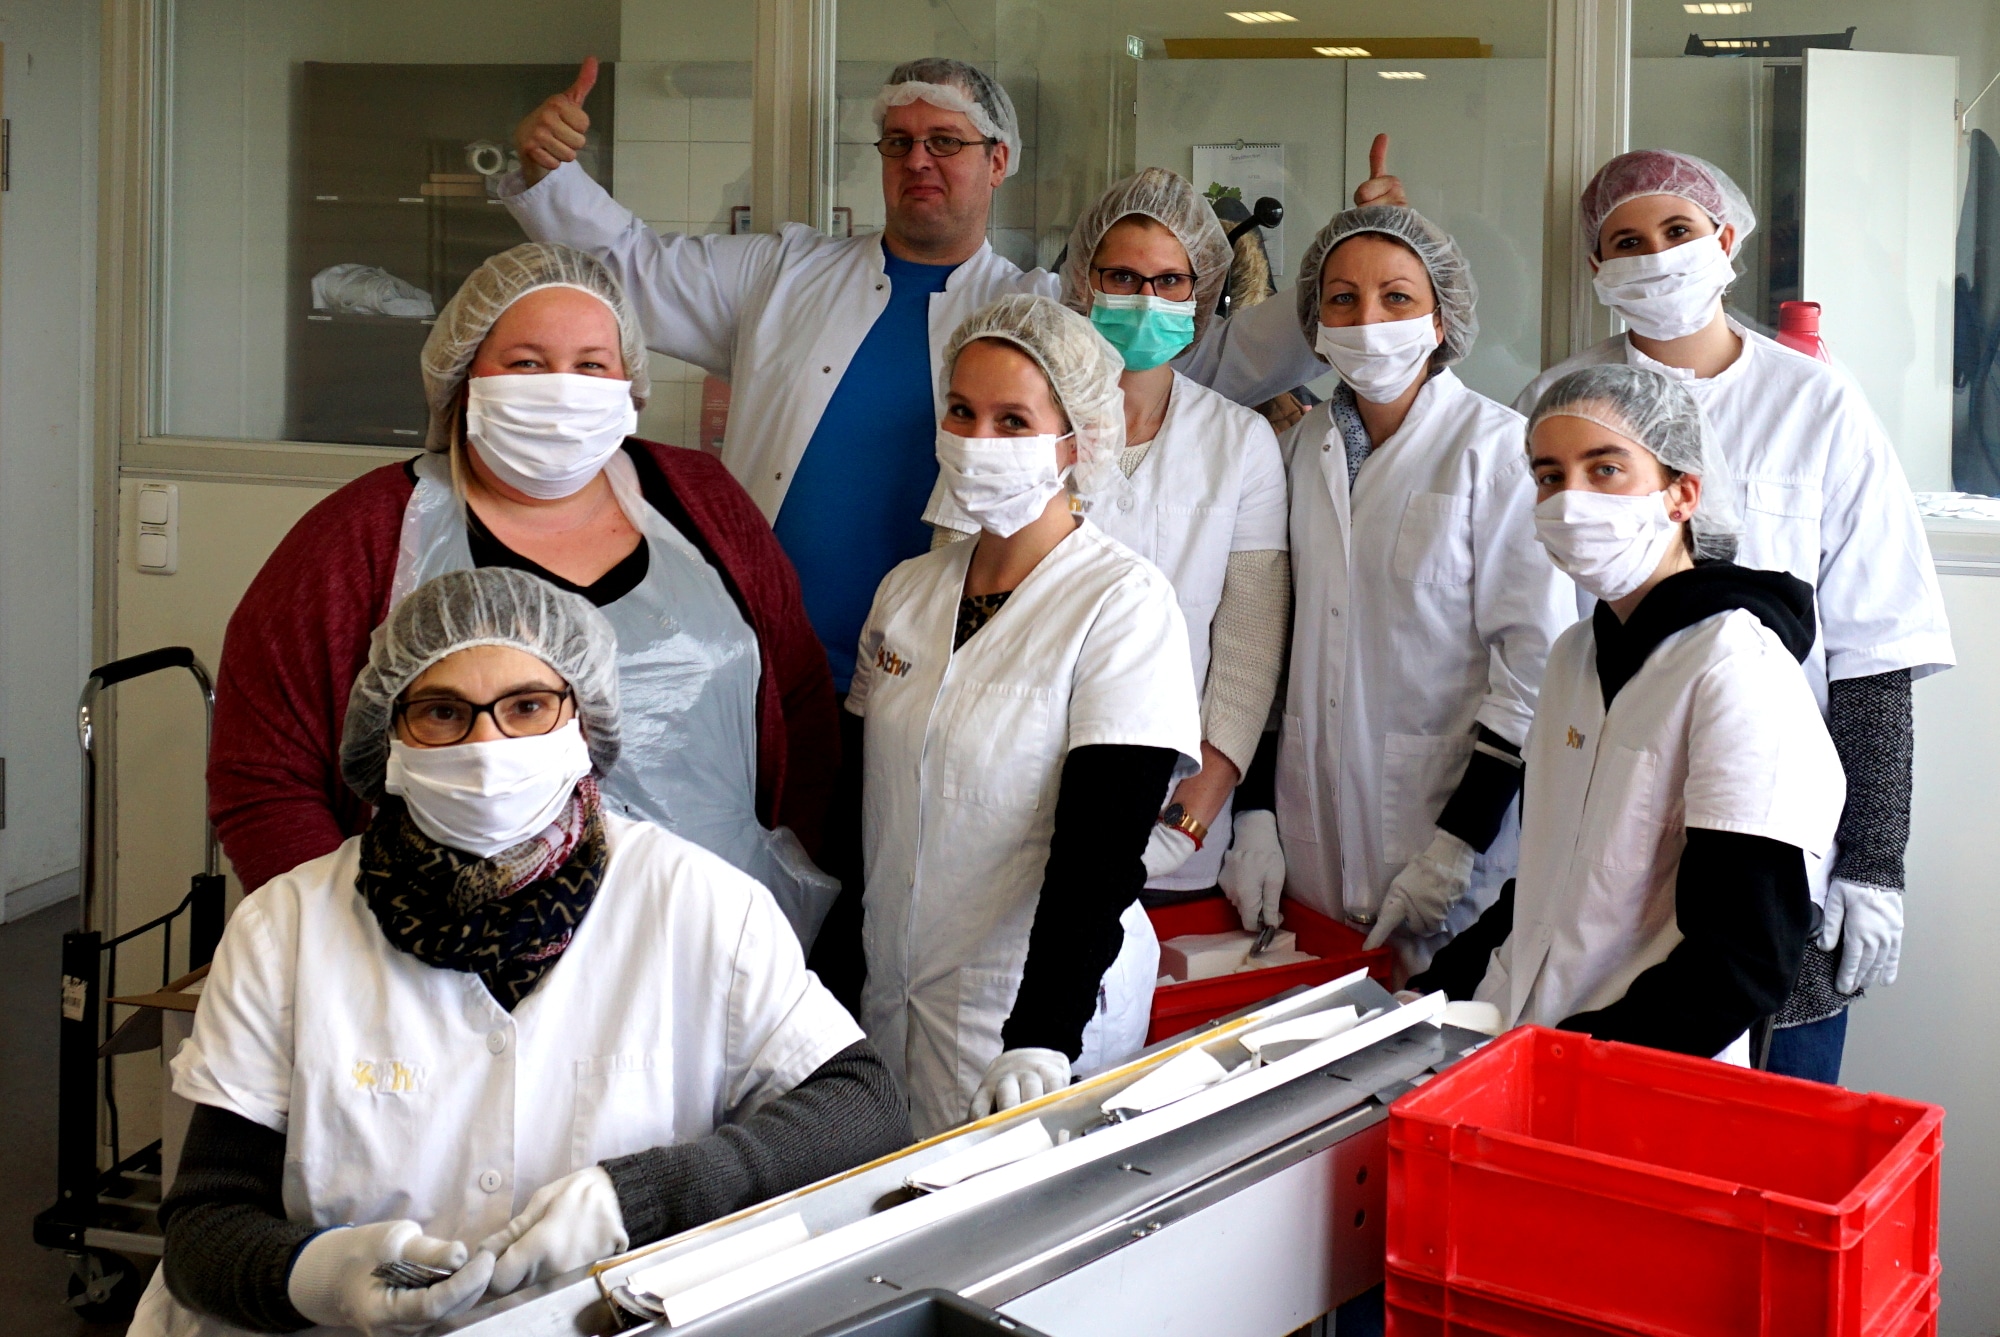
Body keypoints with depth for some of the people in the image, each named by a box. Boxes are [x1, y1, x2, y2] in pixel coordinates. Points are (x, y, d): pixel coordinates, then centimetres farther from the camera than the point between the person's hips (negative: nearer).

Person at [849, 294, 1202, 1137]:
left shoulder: (1124, 602, -13)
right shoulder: (908, 590, 6)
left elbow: (1099, 857, -20)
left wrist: (1040, 1040, -29)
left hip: (1041, 1008, -5)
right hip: (892, 1001, 6)